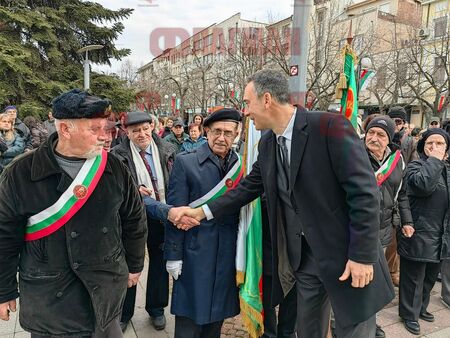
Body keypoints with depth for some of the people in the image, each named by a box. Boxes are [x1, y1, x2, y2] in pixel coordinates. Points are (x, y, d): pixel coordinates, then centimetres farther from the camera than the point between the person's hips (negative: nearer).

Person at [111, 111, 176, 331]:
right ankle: (124, 312, 37)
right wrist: (134, 190, -27)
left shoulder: (167, 151, -3)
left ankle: (156, 308, 39)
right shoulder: (117, 155, -10)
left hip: (162, 216, 2)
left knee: (159, 261, 16)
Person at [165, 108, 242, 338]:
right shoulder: (185, 162, -6)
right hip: (195, 251, -3)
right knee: (190, 317, 10)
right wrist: (173, 254, -7)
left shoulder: (241, 165, 1)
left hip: (229, 253, 3)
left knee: (218, 313, 18)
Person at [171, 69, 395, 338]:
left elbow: (365, 191, -19)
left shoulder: (330, 126, -18)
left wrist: (363, 256, -18)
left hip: (347, 256, -6)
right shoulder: (267, 144, 3)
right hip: (304, 257, 6)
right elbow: (248, 188, 11)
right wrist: (201, 212, 7)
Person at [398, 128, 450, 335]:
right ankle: (409, 314, 20)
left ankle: (421, 307, 39)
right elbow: (423, 184, -32)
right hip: (418, 235, -7)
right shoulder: (415, 166, -9)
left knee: (430, 277, 21)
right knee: (413, 278, 5)